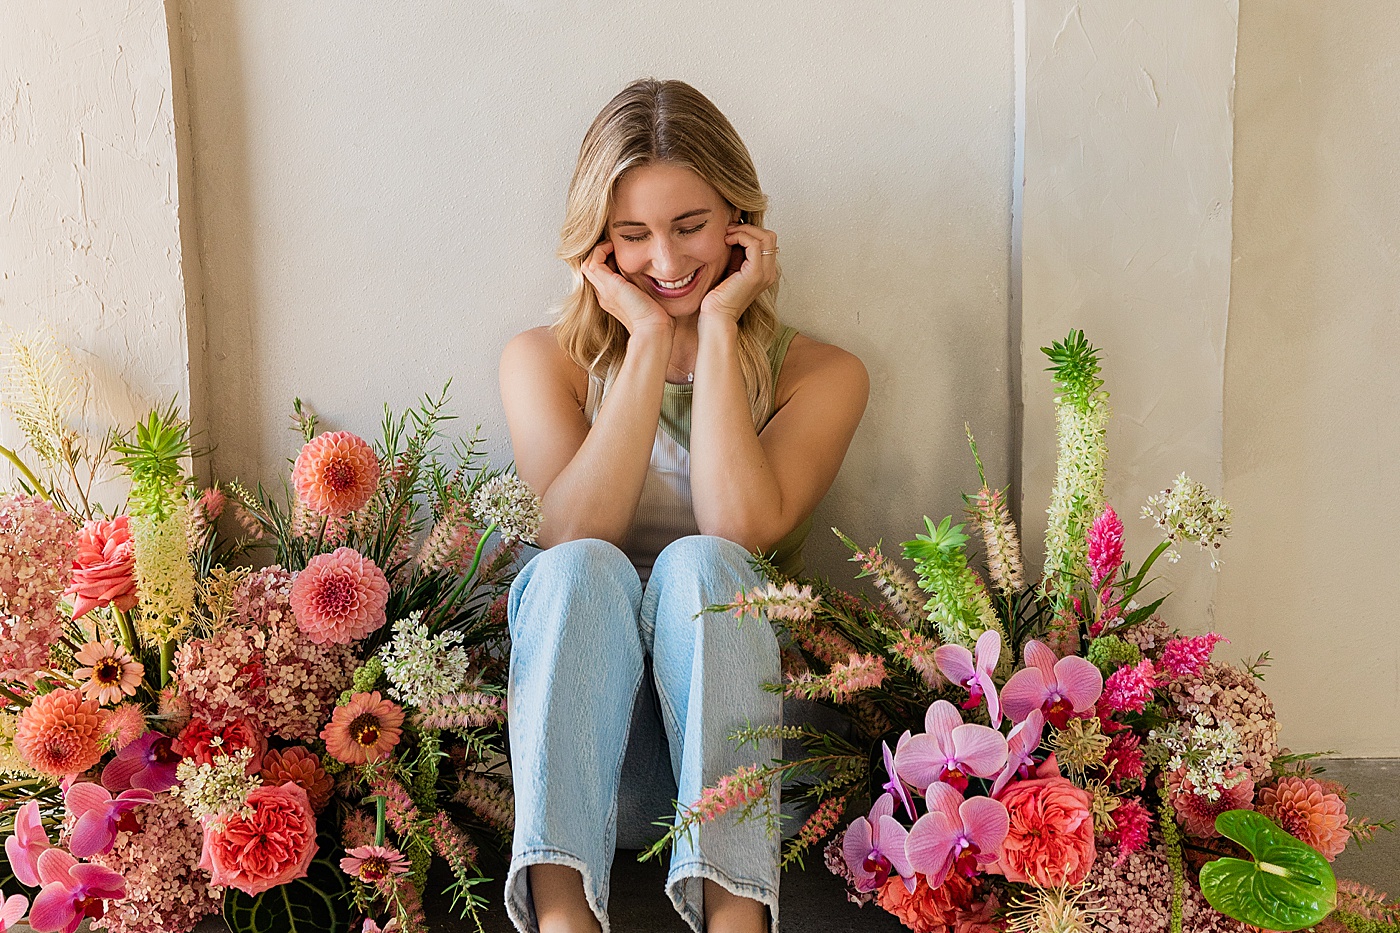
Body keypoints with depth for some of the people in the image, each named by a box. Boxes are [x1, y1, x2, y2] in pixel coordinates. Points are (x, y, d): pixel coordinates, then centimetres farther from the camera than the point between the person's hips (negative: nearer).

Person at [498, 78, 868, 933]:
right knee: (580, 571, -29)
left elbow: (742, 529, -13)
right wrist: (650, 342, -7)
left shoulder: (822, 374, 6)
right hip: (582, 697, 1)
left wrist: (718, 328, -6)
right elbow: (574, 535, -9)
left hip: (735, 700, 0)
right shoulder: (545, 361, 9)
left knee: (696, 564, -30)